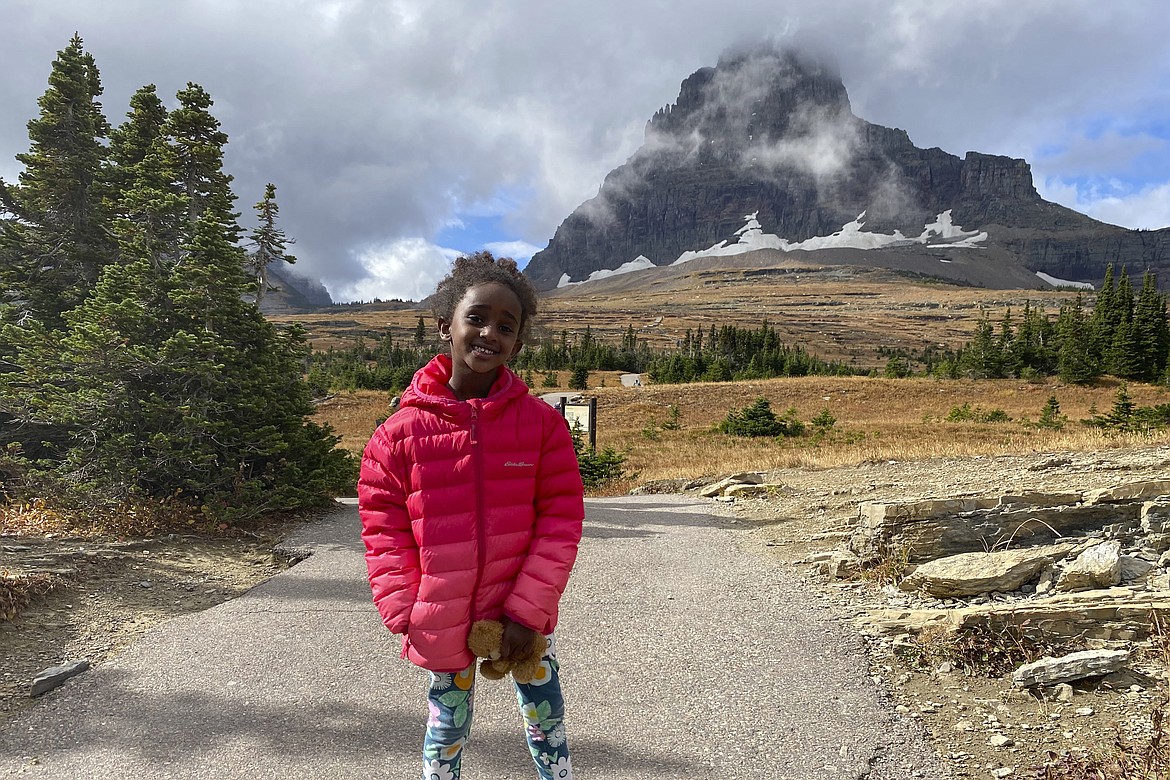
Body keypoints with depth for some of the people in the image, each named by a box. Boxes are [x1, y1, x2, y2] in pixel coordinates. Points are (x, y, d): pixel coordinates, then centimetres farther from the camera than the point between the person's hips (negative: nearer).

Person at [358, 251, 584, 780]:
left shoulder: (541, 422, -9)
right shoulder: (401, 432, -9)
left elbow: (560, 519, -9)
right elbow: (385, 531, -4)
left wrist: (527, 611, -12)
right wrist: (409, 617, -9)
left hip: (523, 618, 0)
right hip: (443, 626, 0)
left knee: (547, 721, 17)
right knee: (447, 733, 19)